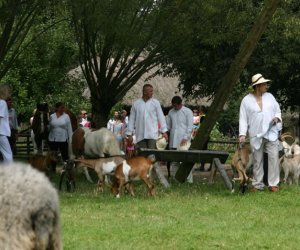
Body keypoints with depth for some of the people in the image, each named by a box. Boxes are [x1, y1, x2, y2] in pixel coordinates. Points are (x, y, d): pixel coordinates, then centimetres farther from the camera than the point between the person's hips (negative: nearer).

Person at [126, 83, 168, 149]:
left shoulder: (155, 103, 6)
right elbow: (131, 119, 11)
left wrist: (164, 131, -2)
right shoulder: (136, 104, 8)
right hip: (140, 136, 1)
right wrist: (129, 133, 8)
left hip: (152, 134, -1)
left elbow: (161, 117, 6)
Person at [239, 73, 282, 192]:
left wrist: (277, 118, -6)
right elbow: (243, 119, 0)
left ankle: (273, 184, -5)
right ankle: (257, 184, 12)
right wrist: (242, 134, -9)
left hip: (271, 133, 1)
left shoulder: (269, 96, 10)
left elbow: (278, 111, 16)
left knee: (274, 157, -8)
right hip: (256, 136, -1)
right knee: (257, 160, 4)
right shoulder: (246, 100, 1)